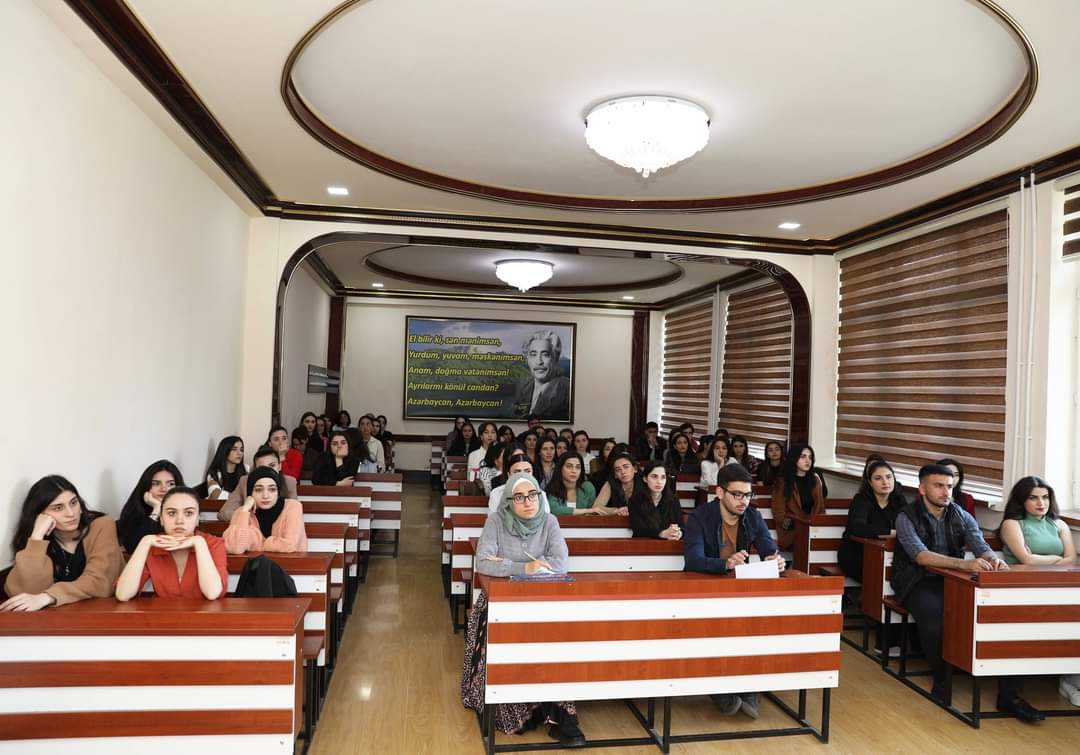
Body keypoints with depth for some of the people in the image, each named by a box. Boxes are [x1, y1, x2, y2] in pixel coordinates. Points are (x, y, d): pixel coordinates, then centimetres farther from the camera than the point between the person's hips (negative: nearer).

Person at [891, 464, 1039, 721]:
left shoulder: (962, 517, 9)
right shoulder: (907, 517, -7)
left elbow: (983, 548, -3)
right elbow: (921, 556, -22)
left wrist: (993, 559, -29)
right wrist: (965, 564, -37)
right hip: (919, 584, -4)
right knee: (936, 617, -35)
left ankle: (1009, 694, -14)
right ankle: (942, 681, -8)